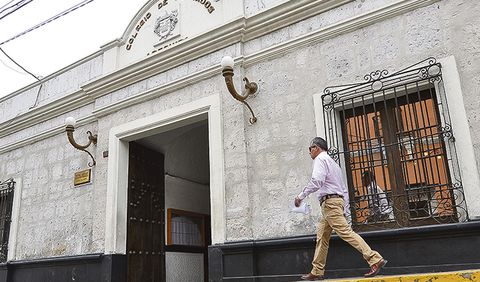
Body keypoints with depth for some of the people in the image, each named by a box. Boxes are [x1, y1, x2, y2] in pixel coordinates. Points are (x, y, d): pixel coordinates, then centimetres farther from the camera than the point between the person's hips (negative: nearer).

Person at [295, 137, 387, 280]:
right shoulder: (333, 162, 27)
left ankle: (375, 260, -17)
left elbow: (316, 181, -20)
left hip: (329, 202, -10)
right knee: (321, 236, 10)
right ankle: (317, 272, 13)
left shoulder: (320, 159, -2)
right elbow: (344, 189, 23)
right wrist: (344, 210, 21)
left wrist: (301, 196, -12)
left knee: (345, 232, -14)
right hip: (339, 200, 10)